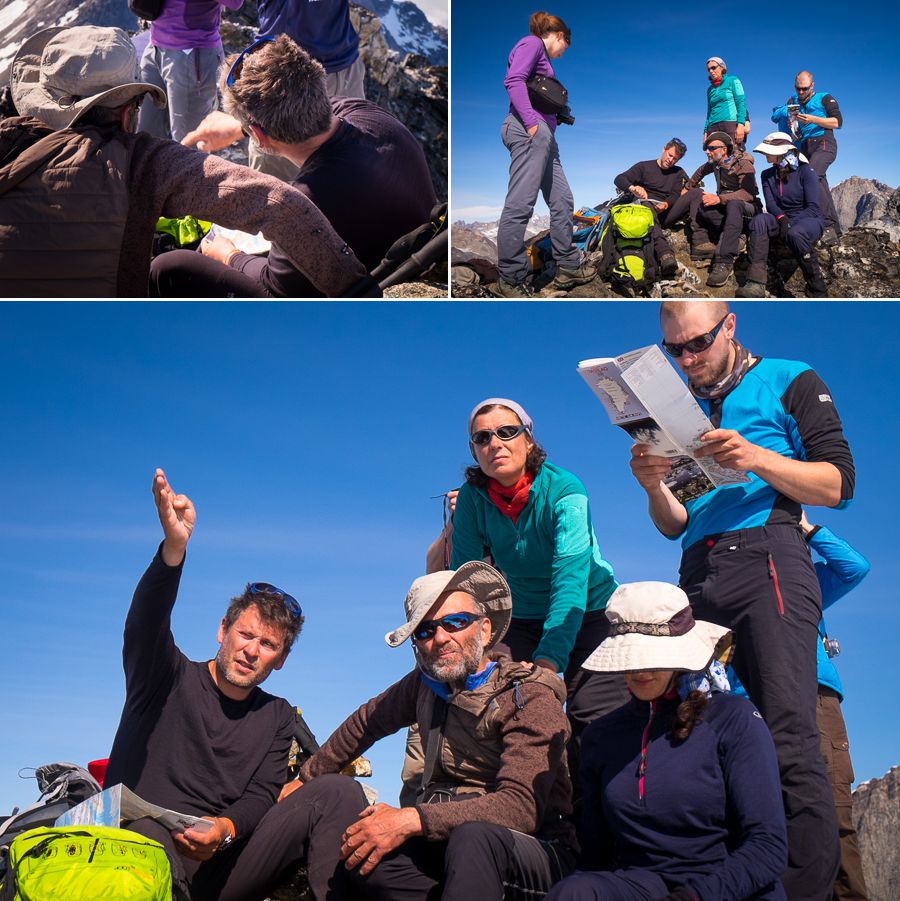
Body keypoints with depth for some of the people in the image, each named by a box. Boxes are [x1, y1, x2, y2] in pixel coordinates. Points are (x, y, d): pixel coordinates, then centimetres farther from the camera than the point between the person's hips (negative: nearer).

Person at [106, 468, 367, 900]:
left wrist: (225, 829, -21)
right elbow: (145, 622, -16)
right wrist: (174, 548, -36)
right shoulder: (168, 678, 6)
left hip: (221, 864, 4)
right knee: (148, 833, -43)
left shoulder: (277, 716, 18)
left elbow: (259, 797, 5)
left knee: (339, 791, -15)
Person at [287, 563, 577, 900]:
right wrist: (306, 778, 28)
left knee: (474, 835, -40)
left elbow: (520, 807, -26)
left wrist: (412, 820, -32)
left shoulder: (532, 698, -13)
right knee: (355, 856, -23)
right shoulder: (426, 683, 6)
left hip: (538, 851, -6)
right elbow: (368, 721, 27)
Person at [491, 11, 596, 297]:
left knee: (562, 201, 12)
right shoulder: (532, 43, 1)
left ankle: (568, 266, 20)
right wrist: (531, 121, -21)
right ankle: (510, 280, -13)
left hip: (544, 135, 11)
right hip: (529, 130, -11)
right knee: (520, 204, -13)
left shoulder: (542, 56, 28)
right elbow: (514, 80, -15)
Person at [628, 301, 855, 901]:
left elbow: (838, 485, 2)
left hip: (766, 558, -5)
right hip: (698, 576, 5)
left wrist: (758, 458, -12)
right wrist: (656, 488, 1)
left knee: (790, 738, -16)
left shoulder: (789, 382, 12)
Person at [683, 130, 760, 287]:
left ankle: (724, 261, -54)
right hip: (724, 210, 7)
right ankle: (700, 242, -25)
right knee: (695, 193, -9)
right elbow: (701, 171, 32)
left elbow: (748, 193, -29)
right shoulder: (715, 163, 7)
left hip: (747, 208, -7)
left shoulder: (743, 164, -14)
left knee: (734, 203, -41)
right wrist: (687, 188, 39)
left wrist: (719, 198, -36)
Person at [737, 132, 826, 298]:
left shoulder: (805, 171, -9)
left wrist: (790, 223, -27)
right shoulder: (767, 175, 7)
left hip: (809, 220, -4)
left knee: (795, 233, -40)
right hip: (782, 220, 5)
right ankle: (756, 283, -42)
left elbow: (813, 208, -15)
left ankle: (817, 289, -23)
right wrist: (782, 218, -27)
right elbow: (770, 204, -5)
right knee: (759, 220, -27)